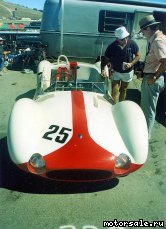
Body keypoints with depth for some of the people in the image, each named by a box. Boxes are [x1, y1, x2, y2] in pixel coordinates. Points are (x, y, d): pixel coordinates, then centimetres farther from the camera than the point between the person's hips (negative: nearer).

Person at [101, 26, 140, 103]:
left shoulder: (132, 43, -20)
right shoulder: (111, 47, -23)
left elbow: (138, 55, -6)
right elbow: (105, 59, -12)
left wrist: (131, 64, -23)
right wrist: (102, 69, -29)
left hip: (127, 72, 2)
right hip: (116, 72, -1)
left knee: (123, 90, 18)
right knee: (114, 91, -5)